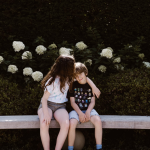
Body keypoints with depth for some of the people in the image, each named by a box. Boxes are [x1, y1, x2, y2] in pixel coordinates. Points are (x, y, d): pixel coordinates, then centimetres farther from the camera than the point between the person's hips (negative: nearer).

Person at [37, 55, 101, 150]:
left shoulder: (69, 77, 2)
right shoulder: (53, 81, -13)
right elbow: (44, 98, -13)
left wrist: (94, 87, 5)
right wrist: (46, 114, -26)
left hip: (60, 107, 4)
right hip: (47, 104, -4)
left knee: (66, 124, -31)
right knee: (44, 124, -36)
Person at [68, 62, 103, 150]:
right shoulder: (73, 85, 2)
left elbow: (92, 102, 5)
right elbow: (72, 102, 0)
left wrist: (88, 112, -13)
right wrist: (80, 113, -14)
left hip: (89, 109, 1)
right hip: (76, 110, -1)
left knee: (98, 121, -28)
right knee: (72, 124, -31)